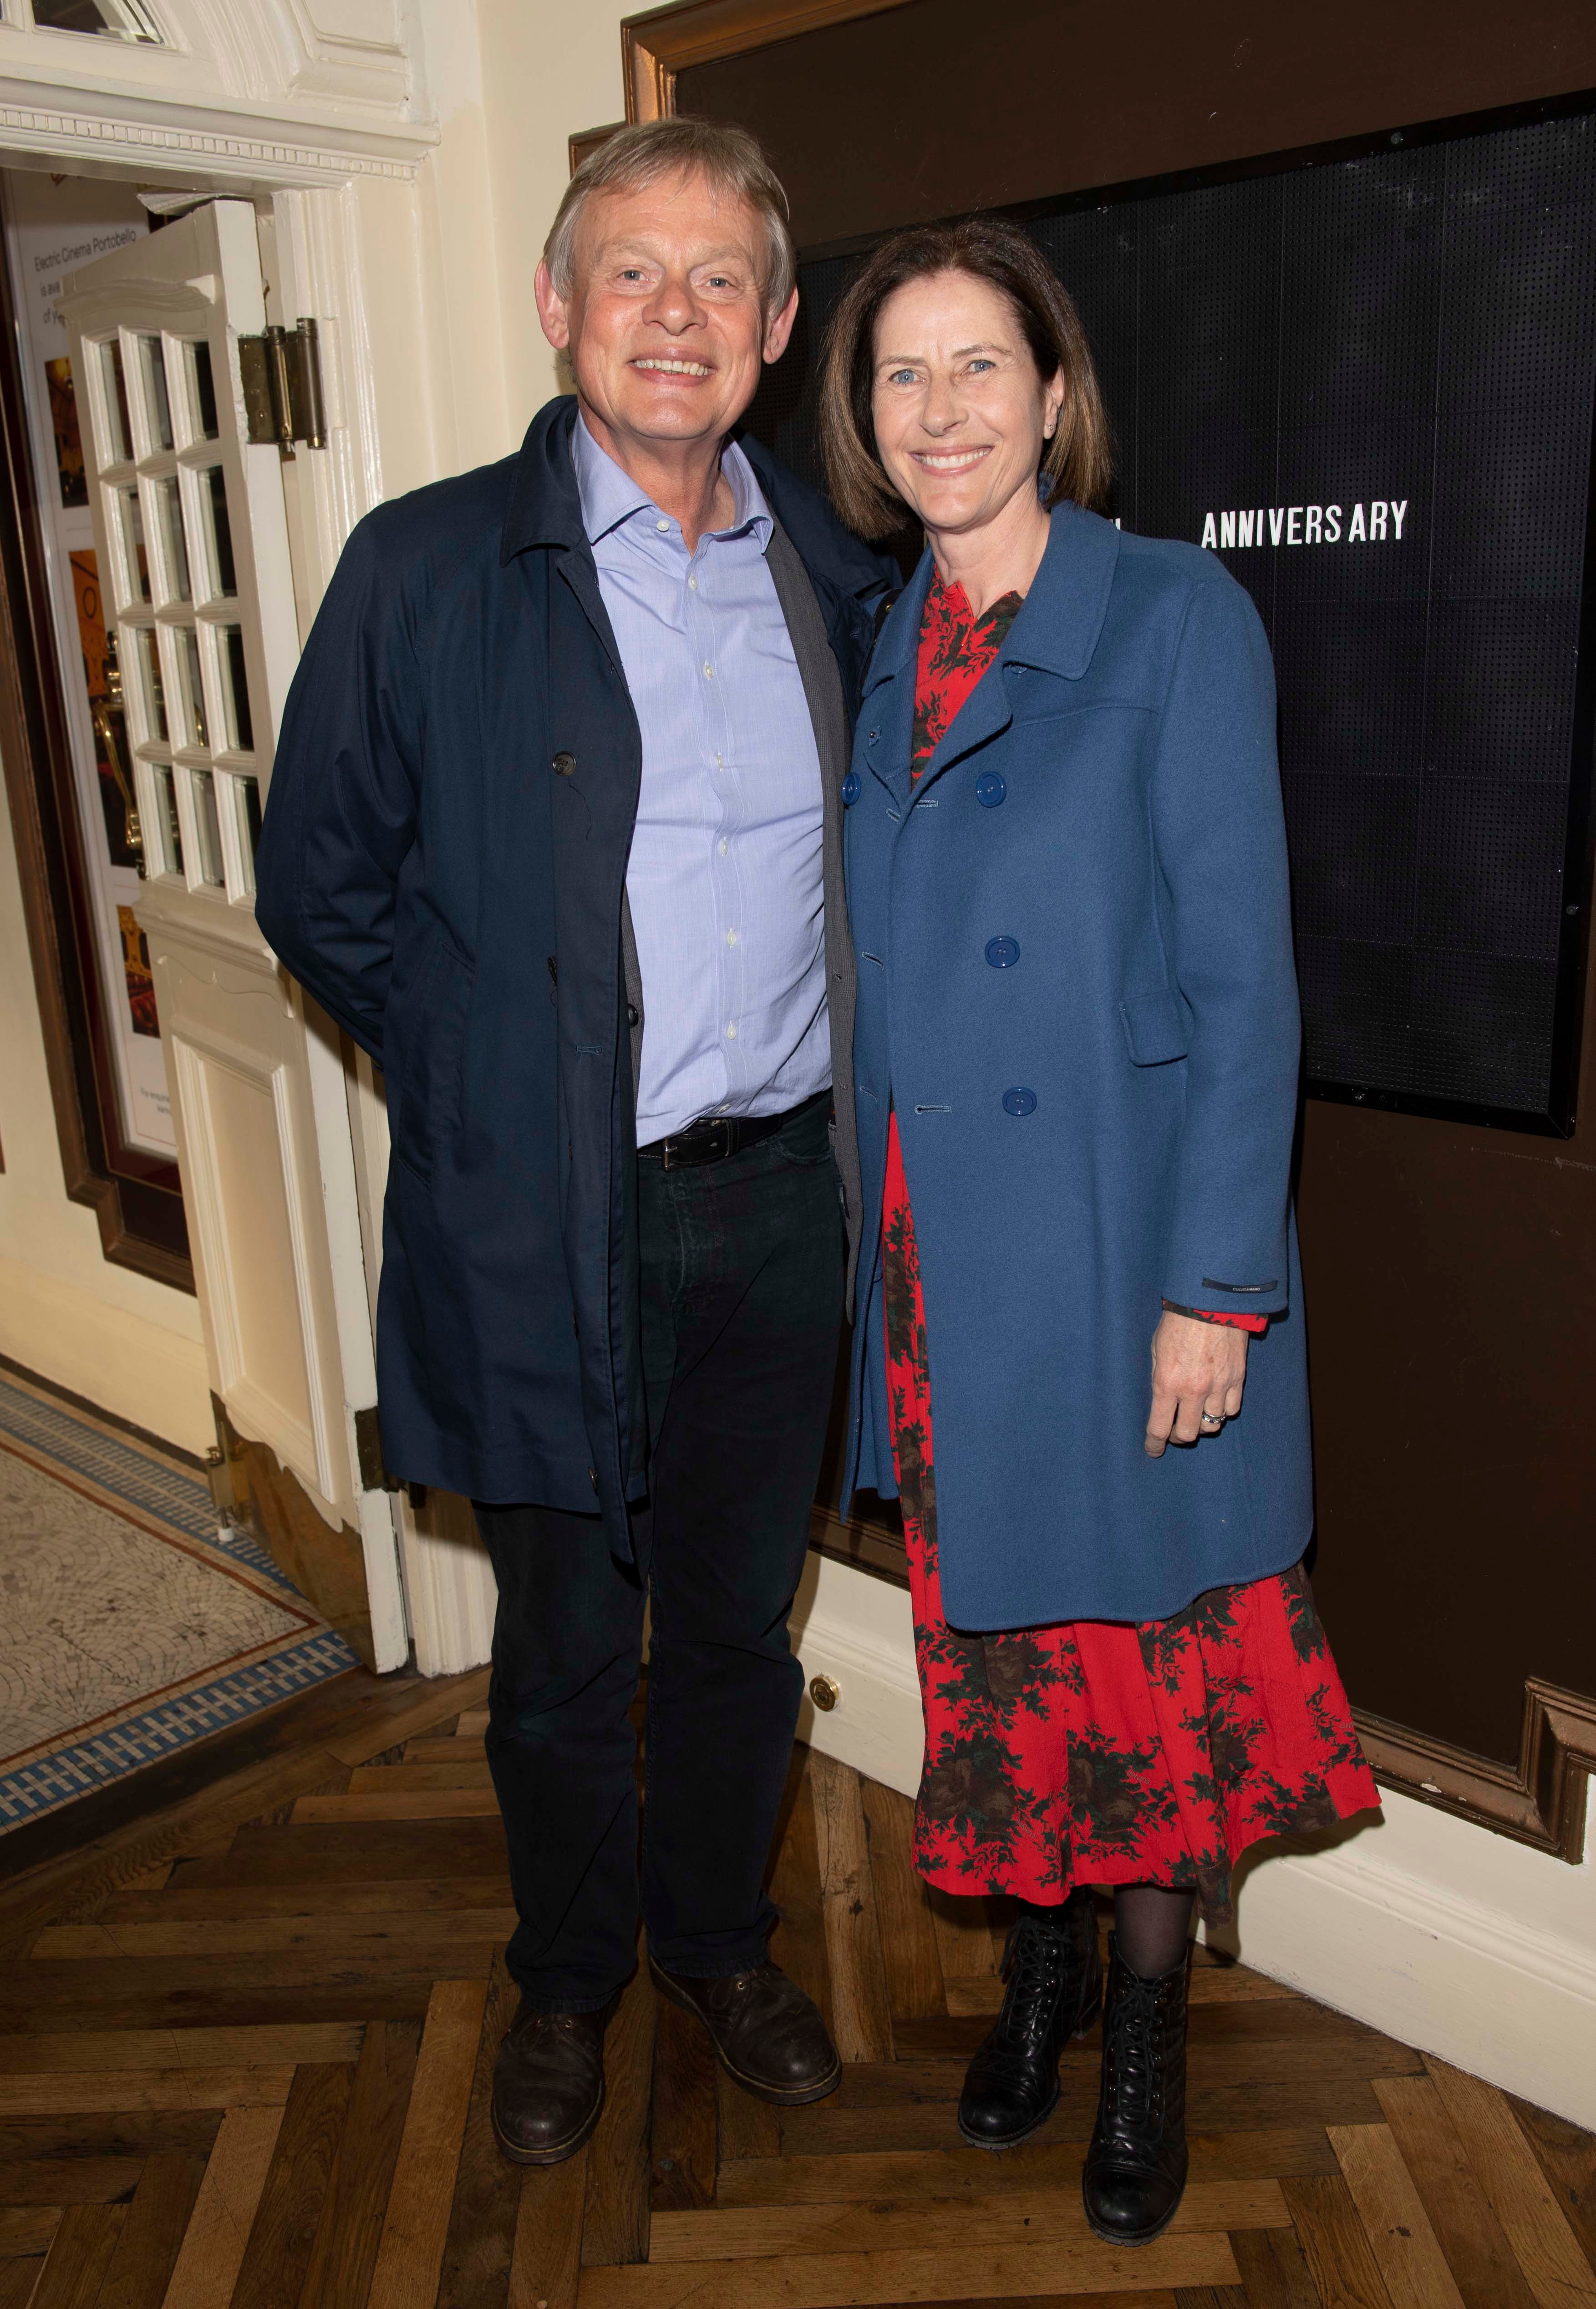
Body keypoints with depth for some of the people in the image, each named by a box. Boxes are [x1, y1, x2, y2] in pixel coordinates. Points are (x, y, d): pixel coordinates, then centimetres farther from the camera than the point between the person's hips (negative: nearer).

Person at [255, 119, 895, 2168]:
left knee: (735, 1621, 18)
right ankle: (567, 1979, 40)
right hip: (548, 1217, -3)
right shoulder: (428, 569, -4)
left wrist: (822, 1077, 8)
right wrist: (492, 1087, -2)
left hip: (778, 1198, 3)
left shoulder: (836, 577, 6)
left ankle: (719, 1940, 43)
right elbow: (320, 886, 0)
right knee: (563, 1648, 14)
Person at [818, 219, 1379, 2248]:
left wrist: (1215, 1284, -15)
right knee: (991, 1633, 17)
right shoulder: (885, 653, 8)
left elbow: (1243, 978, -12)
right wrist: (878, 1230, 11)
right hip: (936, 1259, 5)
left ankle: (1146, 2020, 34)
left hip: (1124, 1249, -5)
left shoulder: (1178, 619, -9)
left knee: (1148, 1641, 10)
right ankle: (1041, 1961, 41)